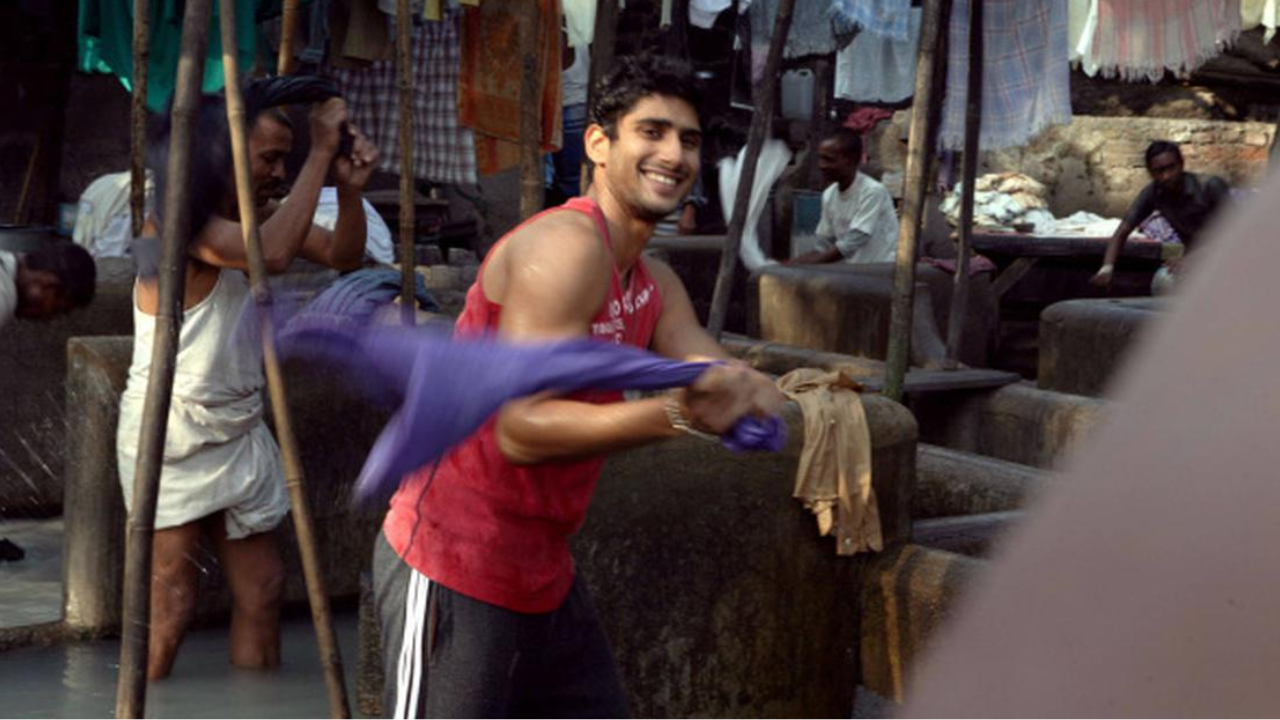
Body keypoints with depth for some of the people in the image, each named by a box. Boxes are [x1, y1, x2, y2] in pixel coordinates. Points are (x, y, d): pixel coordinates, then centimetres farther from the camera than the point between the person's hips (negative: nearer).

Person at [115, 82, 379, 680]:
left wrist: (348, 188, -15)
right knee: (169, 608, -6)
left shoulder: (259, 213, 5)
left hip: (237, 433, 8)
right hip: (170, 435, -8)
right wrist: (320, 152, -29)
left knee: (262, 591, 9)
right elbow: (273, 253, -35)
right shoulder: (177, 220, -20)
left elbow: (342, 256, 3)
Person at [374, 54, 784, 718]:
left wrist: (742, 391, -23)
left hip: (544, 576, 10)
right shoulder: (565, 246, -18)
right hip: (452, 571, -10)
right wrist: (677, 414, -36)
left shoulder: (655, 286, 13)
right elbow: (522, 428, -26)